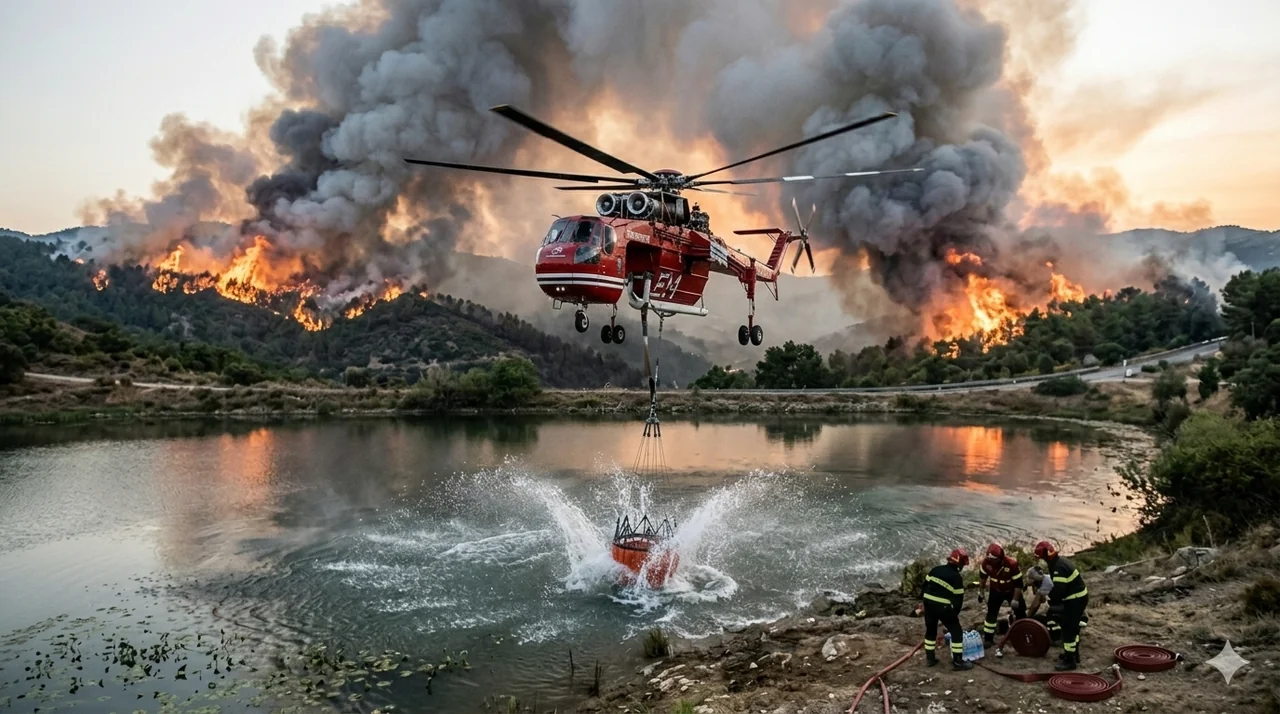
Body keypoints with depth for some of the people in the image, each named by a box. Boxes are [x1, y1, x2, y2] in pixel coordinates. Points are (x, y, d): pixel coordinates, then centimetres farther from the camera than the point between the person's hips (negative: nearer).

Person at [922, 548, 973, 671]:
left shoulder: (935, 570, 9)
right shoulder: (956, 578, -9)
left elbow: (925, 585, 14)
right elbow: (958, 598, -6)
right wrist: (955, 612, 9)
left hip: (929, 604, 7)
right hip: (944, 608, -6)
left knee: (930, 630, 20)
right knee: (956, 632, 6)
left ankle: (930, 658, 26)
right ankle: (957, 661, 6)